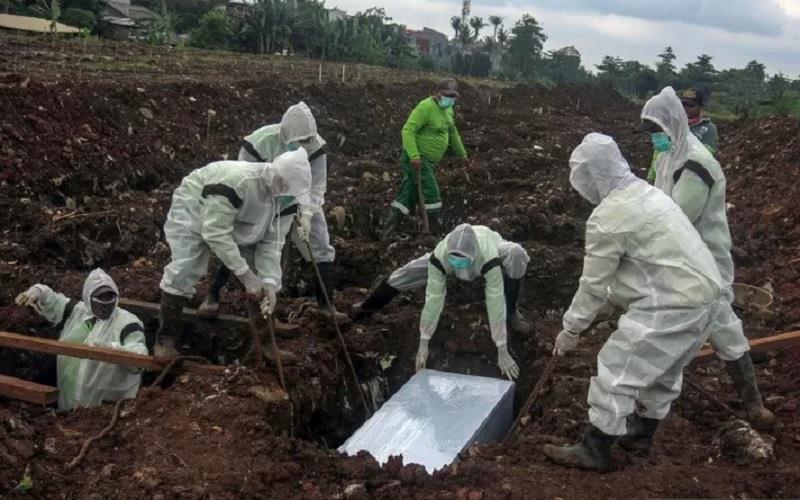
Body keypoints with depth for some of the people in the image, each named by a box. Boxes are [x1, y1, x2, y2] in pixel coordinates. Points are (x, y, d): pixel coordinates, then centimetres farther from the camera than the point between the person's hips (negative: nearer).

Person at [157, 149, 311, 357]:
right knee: (184, 270, -21)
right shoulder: (235, 181, -43)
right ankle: (166, 338, -6)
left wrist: (270, 283, -32)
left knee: (264, 273, -1)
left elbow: (271, 242, -18)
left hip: (240, 224, 6)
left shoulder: (285, 196, -21)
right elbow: (216, 233, -40)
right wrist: (246, 275, -40)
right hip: (193, 209, -6)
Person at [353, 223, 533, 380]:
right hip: (453, 248, 2)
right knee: (410, 272, 1)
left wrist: (502, 351, -45)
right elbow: (433, 299, -38)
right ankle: (368, 305, 28)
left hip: (492, 248, -2)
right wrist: (423, 344, -34)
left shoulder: (488, 258, -49)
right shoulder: (440, 257, -43)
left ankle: (511, 314, -11)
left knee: (516, 254, -35)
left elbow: (495, 303, -46)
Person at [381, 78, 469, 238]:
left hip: (428, 160, 9)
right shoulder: (426, 107, -18)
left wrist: (462, 154, 30)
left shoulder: (447, 110, 10)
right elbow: (407, 130, -24)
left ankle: (388, 231, 14)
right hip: (416, 158, -9)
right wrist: (414, 156, -32)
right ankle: (437, 231, 0)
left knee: (409, 196, 9)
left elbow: (452, 133, 25)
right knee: (432, 193, -9)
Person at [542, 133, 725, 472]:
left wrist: (571, 329, 1)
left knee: (617, 370, 0)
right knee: (663, 370, 24)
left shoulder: (608, 217, -16)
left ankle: (594, 450, 10)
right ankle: (642, 431, 42)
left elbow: (594, 284, -10)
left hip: (672, 304, -10)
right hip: (702, 293, 10)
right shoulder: (645, 192, 14)